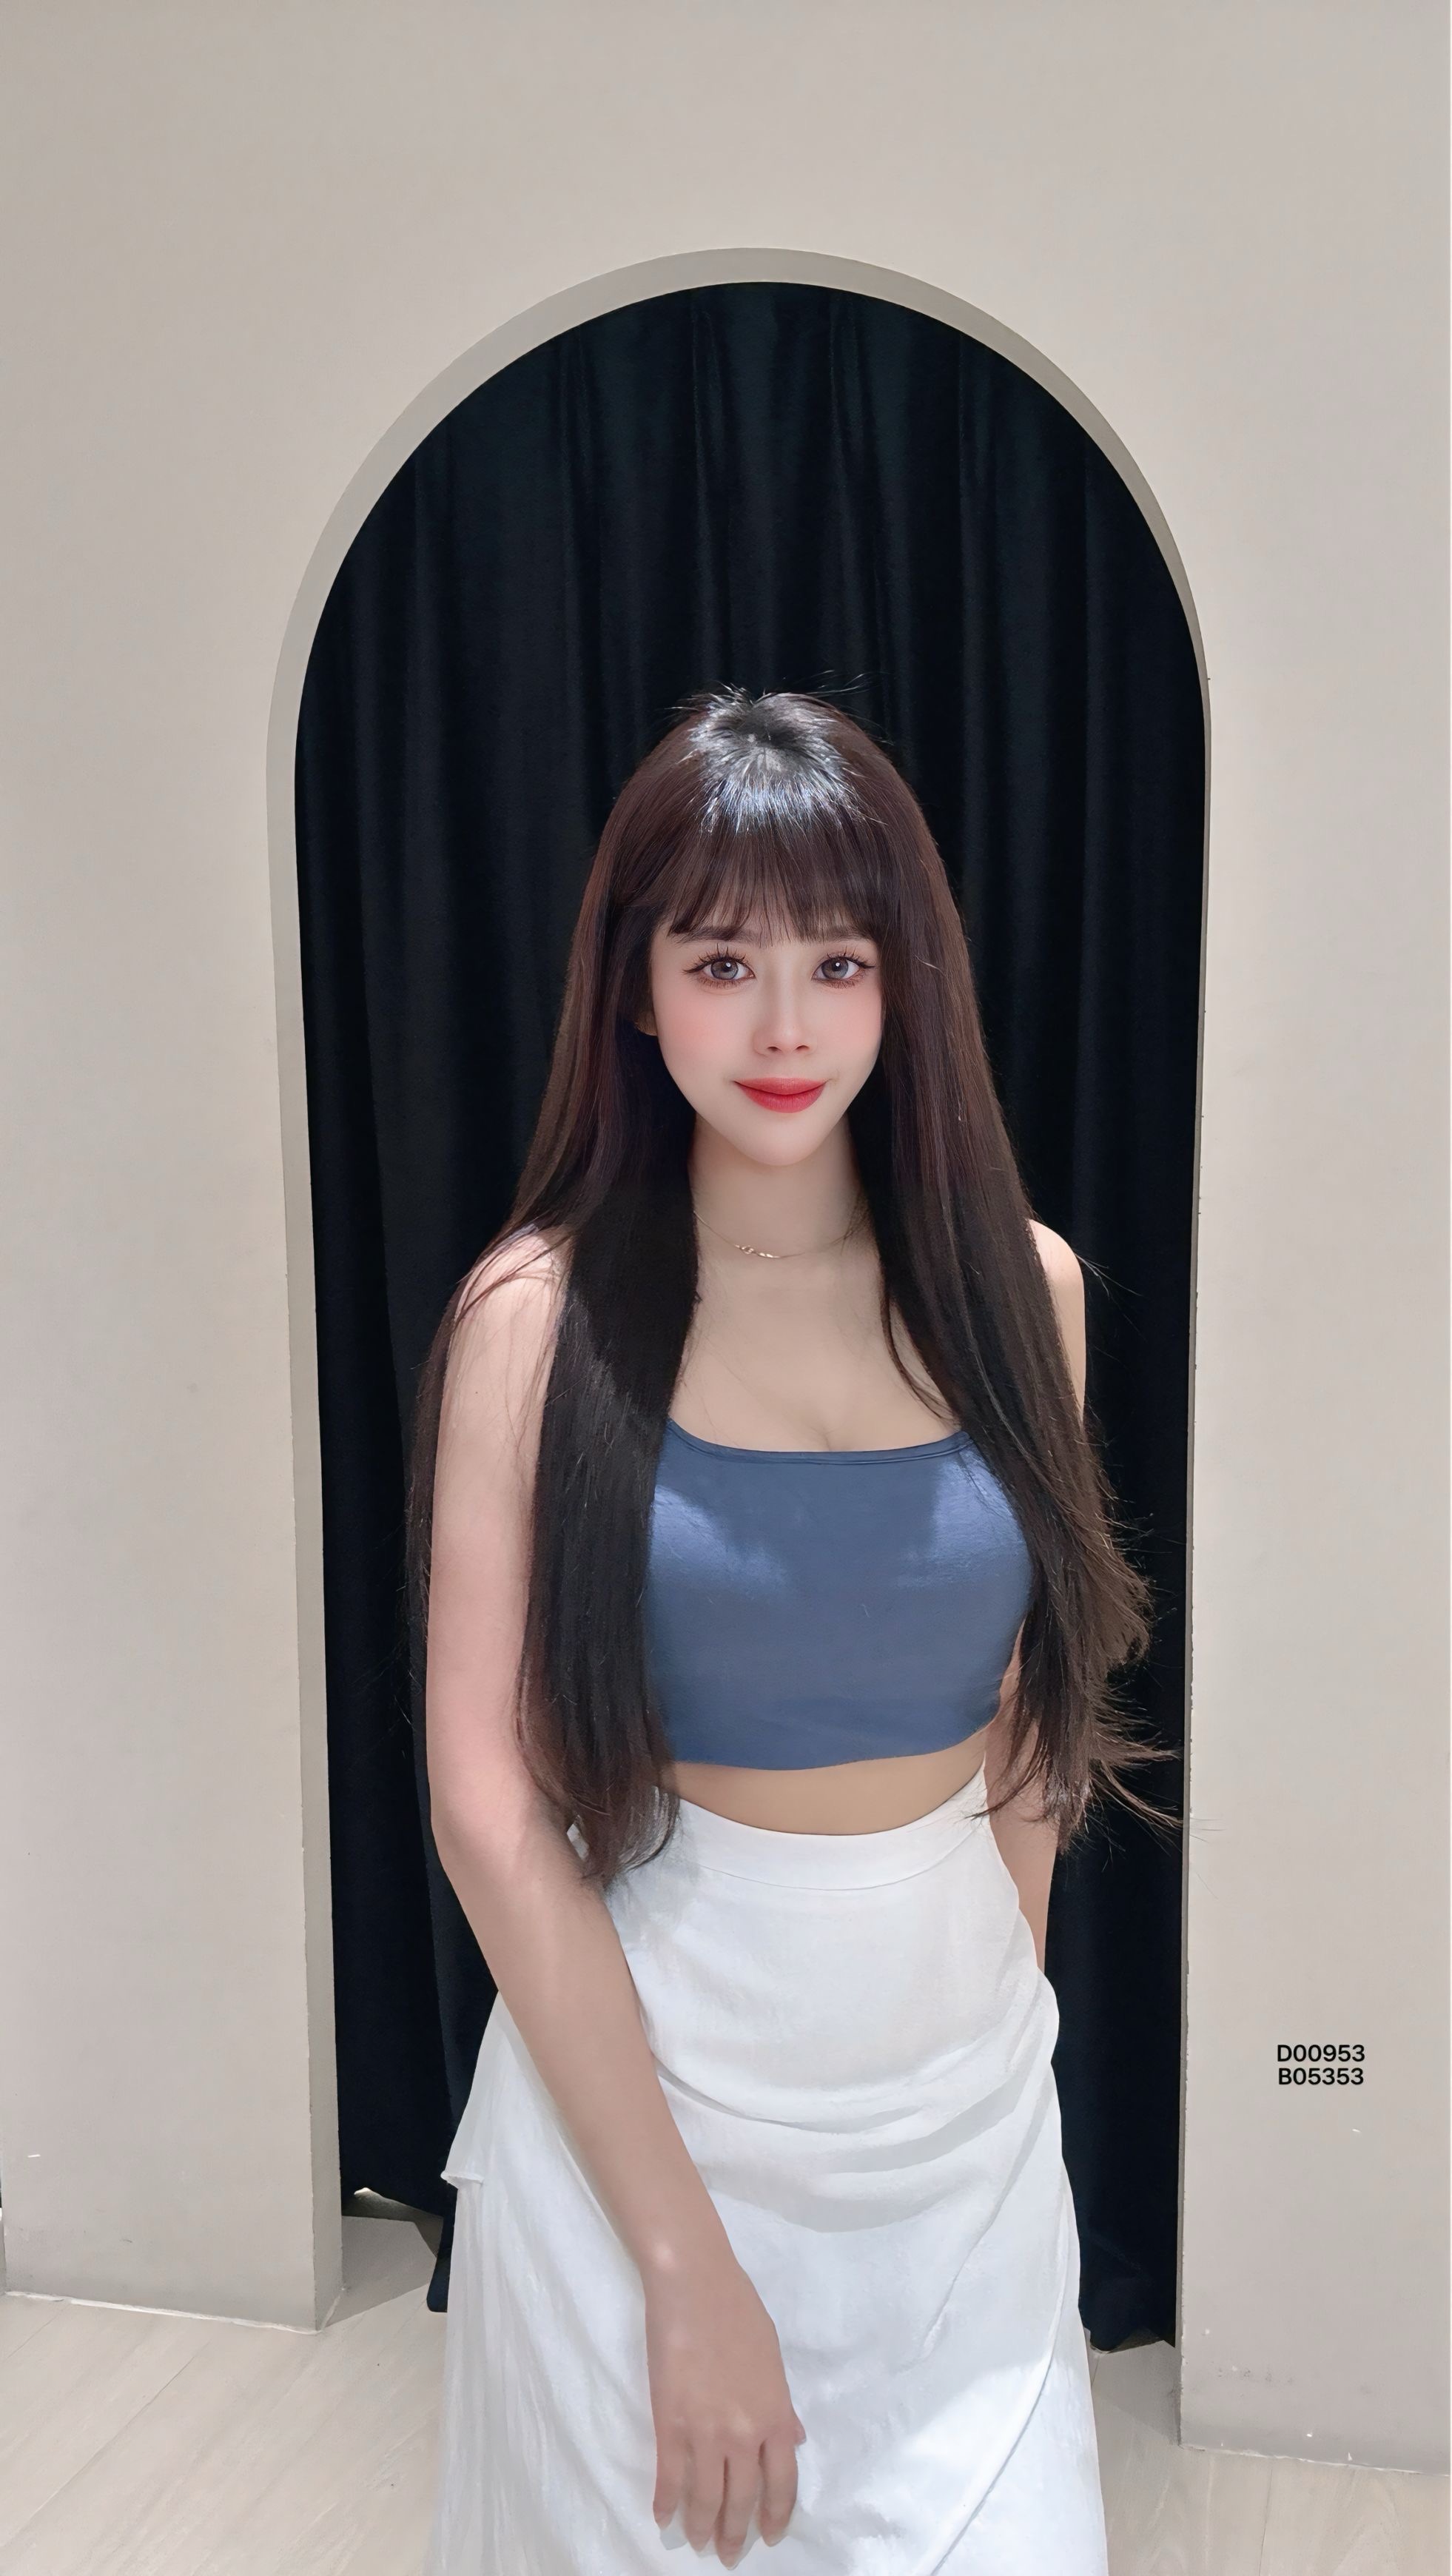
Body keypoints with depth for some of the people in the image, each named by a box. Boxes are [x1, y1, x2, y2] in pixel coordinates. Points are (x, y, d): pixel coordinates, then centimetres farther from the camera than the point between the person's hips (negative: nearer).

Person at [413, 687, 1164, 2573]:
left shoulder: (1018, 1286, -2)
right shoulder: (540, 1314, -11)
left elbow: (1026, 1709, 8)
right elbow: (489, 1798, -14)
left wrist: (994, 2003, 7)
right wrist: (685, 2256, -14)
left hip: (969, 2100, 3)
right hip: (634, 2070, -2)